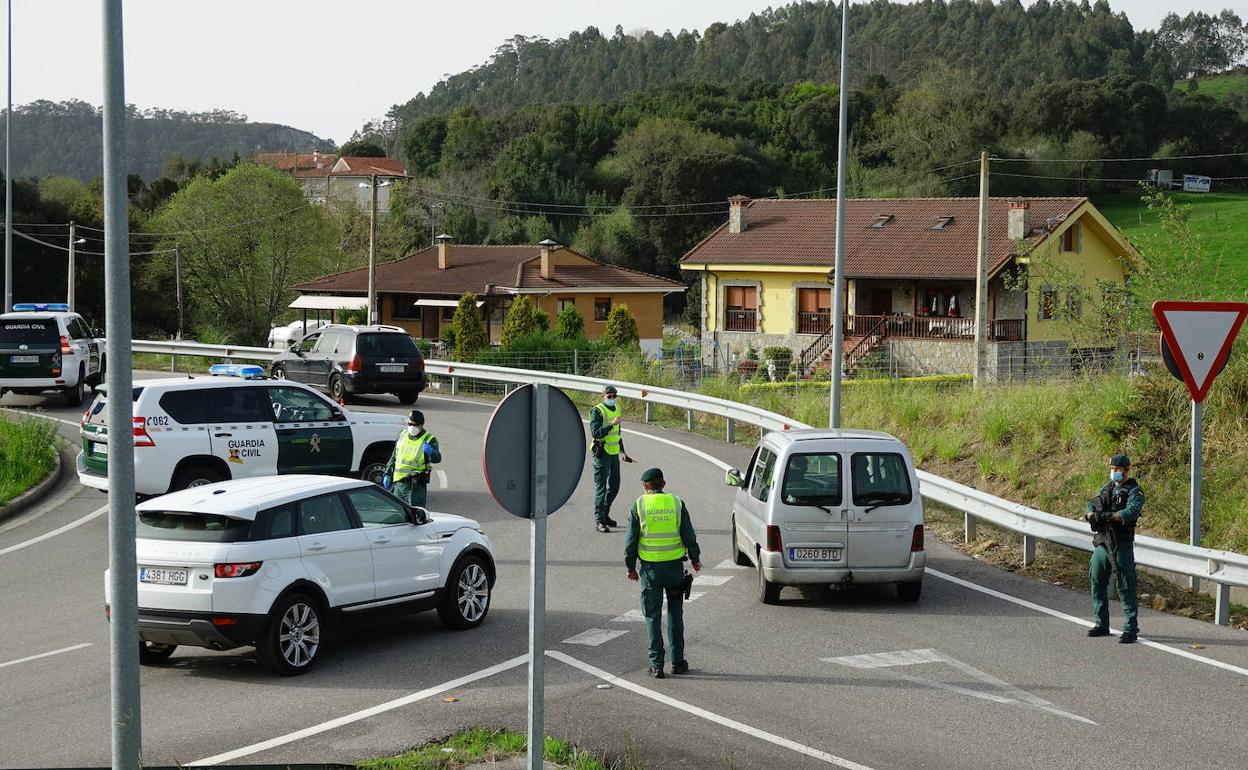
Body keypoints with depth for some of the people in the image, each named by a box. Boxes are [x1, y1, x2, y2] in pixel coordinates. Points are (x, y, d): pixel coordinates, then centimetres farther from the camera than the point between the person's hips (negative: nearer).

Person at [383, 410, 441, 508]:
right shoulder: (402, 435, 9)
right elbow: (393, 457, 20)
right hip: (399, 484, 6)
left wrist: (430, 452, -46)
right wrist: (388, 474, 15)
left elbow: (437, 458, -24)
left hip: (416, 486, -6)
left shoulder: (429, 439, -9)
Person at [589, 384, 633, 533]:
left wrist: (622, 451, 23)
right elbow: (595, 432, -23)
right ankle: (599, 520, -3)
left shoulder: (616, 409, 13)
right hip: (602, 454, -8)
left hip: (614, 453, 8)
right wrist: (612, 424, -28)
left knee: (614, 486, 13)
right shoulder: (597, 411, -12)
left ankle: (604, 514, 27)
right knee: (601, 487, -6)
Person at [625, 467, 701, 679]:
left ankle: (656, 665, 2)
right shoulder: (676, 503, 0)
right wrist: (695, 559, 16)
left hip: (650, 568, -1)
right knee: (675, 613, 14)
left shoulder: (639, 505, -3)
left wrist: (631, 567, 8)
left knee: (652, 616, 6)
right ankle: (678, 661, 13)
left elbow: (631, 541, -2)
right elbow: (689, 535, 2)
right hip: (674, 566, 1)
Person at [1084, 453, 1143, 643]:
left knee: (1126, 587, -7)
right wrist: (1091, 514, -14)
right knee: (1097, 583, 11)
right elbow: (1091, 505, 9)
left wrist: (1107, 515, -26)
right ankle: (1102, 625, 22)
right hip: (1101, 542, 7)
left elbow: (1130, 513, -20)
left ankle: (1131, 629, -6)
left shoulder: (1134, 492, -4)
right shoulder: (1106, 488, 17)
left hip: (1121, 544, -7)